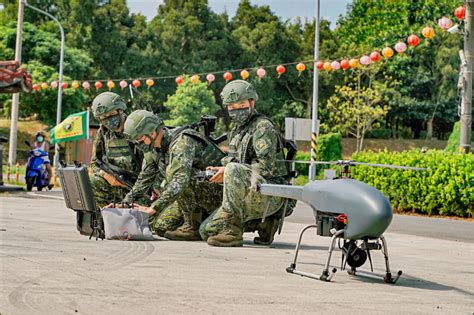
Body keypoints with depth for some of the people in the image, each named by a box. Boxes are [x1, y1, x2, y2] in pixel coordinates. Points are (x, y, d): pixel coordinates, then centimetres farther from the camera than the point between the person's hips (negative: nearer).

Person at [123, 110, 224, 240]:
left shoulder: (182, 141, -25)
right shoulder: (156, 148, 4)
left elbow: (180, 180, -38)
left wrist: (154, 208, -42)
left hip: (216, 193, -9)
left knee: (173, 171, -29)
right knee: (162, 227, -1)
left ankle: (193, 227, -19)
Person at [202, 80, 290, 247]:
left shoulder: (263, 126, -8)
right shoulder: (236, 131, 20)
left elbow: (266, 166, -19)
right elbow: (231, 160, 24)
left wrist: (227, 172, -17)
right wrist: (221, 172, -1)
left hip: (270, 195, -9)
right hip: (250, 198, 9)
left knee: (233, 169, -34)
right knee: (207, 230, 0)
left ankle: (232, 230, -29)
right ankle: (262, 223, 10)